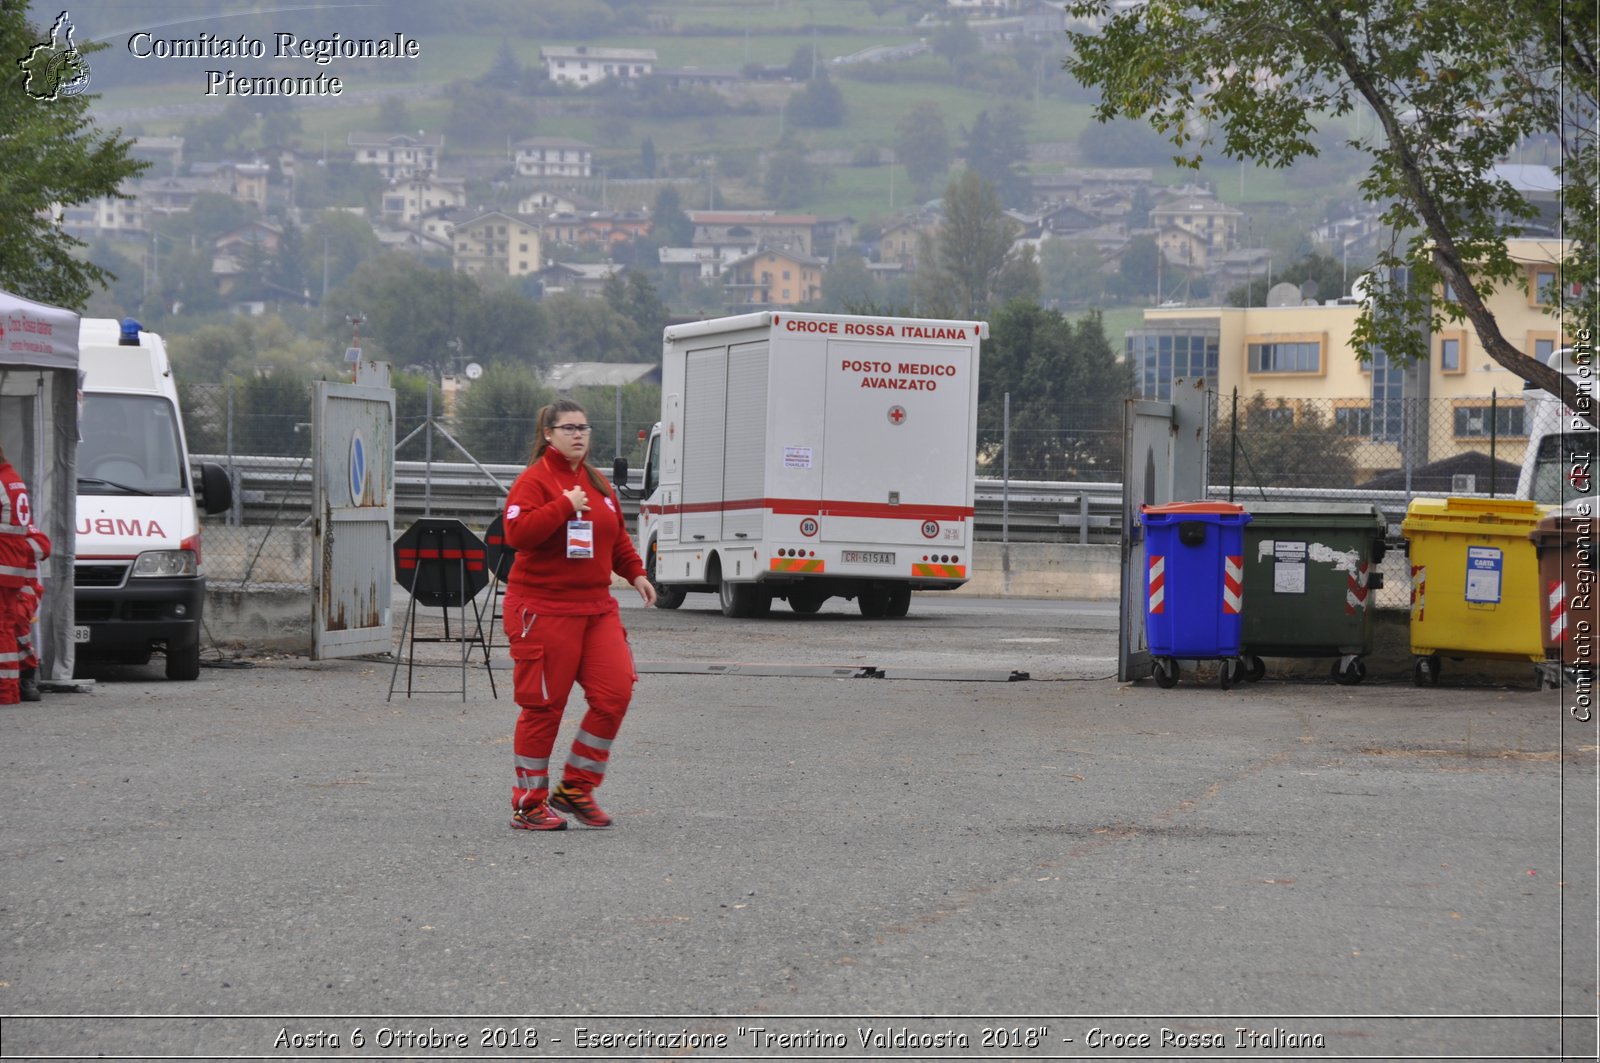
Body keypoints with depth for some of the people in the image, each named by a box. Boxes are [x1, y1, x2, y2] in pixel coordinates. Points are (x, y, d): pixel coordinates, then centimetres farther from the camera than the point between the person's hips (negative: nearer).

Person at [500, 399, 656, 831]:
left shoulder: (598, 483, 14)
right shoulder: (534, 480, -8)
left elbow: (617, 537, 26)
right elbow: (517, 533, -23)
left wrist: (636, 573, 13)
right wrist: (566, 506, -22)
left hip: (596, 607, 7)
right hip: (543, 608, -7)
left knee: (614, 694, -4)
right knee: (543, 705, -2)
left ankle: (575, 788, 11)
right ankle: (528, 804, 9)